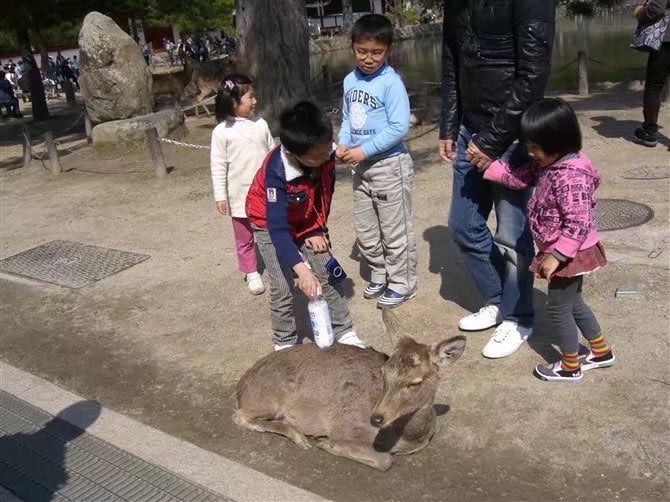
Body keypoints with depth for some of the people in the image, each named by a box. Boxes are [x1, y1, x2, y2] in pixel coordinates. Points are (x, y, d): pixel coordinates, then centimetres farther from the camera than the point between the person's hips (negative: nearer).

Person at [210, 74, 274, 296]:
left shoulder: (260, 123, 0)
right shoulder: (222, 131, -12)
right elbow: (218, 167, -8)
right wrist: (220, 196, -9)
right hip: (241, 195, -3)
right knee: (244, 237, 12)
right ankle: (251, 272, 28)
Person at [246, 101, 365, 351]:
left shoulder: (326, 154, -25)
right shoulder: (277, 171, -38)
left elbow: (326, 192, -3)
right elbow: (278, 229, -38)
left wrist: (318, 229, -5)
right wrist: (302, 270, -45)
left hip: (307, 220, 5)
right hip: (271, 225, -4)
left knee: (328, 274, 3)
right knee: (283, 289, -6)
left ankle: (344, 333, 15)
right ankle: (284, 344, 13)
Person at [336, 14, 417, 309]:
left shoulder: (391, 83, -17)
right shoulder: (350, 81, 5)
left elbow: (399, 127, -21)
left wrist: (364, 151, -20)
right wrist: (343, 144, -4)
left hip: (389, 166, -7)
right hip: (361, 167, 7)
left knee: (395, 232, 4)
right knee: (365, 231, 17)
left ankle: (401, 284, 19)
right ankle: (379, 276, 35)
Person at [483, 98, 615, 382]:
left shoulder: (571, 176, -29)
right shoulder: (548, 164, 0)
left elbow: (578, 225, -30)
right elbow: (519, 176, 10)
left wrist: (556, 256, -28)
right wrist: (488, 166, 1)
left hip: (570, 254, -10)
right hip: (563, 253, 10)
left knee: (558, 308, 5)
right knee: (572, 303, 22)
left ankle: (570, 367, 21)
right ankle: (601, 353, 38)